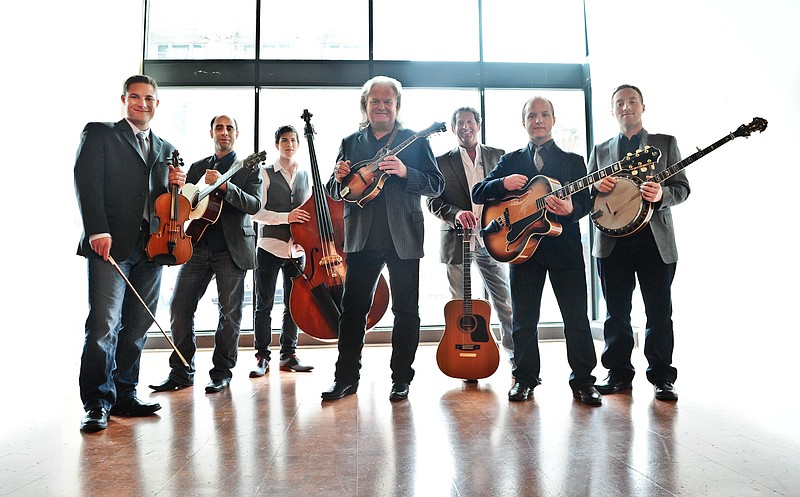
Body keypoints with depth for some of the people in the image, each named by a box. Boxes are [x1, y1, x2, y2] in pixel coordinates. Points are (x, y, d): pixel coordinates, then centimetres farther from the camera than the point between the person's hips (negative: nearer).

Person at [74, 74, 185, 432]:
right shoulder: (99, 134, 6)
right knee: (103, 325, -7)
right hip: (111, 244, -5)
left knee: (137, 326, 7)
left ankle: (125, 396, 18)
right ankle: (97, 404, 4)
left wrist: (175, 186, 1)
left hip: (151, 246, 5)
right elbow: (86, 182, -6)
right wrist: (98, 230, -18)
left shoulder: (165, 150, 21)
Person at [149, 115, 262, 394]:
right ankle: (182, 372, 12)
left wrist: (225, 186, -23)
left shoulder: (249, 168, 5)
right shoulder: (197, 167, 17)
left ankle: (222, 372, 14)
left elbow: (255, 205, -9)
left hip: (232, 249, -3)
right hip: (198, 246, 4)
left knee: (230, 312, 1)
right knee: (179, 307, -1)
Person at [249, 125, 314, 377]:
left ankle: (288, 355, 20)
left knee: (294, 304, 8)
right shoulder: (266, 174, 1)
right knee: (264, 305, 2)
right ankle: (262, 357, 13)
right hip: (269, 247, -3)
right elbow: (257, 212, -7)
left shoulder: (306, 177, 12)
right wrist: (286, 217, -18)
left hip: (297, 250, 4)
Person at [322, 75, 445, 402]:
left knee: (406, 310, 4)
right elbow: (335, 192, 14)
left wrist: (405, 173, -18)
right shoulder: (350, 143, 14)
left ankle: (401, 378, 18)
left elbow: (437, 185, -2)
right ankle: (346, 377, 16)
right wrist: (339, 179, -9)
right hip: (361, 238, 2)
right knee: (352, 307, 3)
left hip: (404, 239, -2)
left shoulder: (415, 141, 6)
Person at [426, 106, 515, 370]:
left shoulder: (499, 156, 12)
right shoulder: (442, 162, 5)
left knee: (505, 301, 3)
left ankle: (515, 353, 19)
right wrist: (456, 214, -18)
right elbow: (433, 201, 0)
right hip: (457, 240, -1)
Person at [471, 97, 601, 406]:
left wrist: (570, 208, -23)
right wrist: (503, 183, -12)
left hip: (565, 246, -1)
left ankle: (583, 380, 15)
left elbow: (585, 203, 0)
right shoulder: (510, 161, 13)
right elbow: (477, 194, 7)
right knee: (524, 319, 6)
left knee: (577, 317, 1)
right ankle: (525, 378, 19)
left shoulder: (573, 161, 11)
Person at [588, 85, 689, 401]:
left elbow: (682, 187, 4)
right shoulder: (600, 150, 16)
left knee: (660, 313, 2)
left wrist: (661, 194, -17)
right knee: (616, 313, 7)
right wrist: (597, 187, -8)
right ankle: (619, 374, 18)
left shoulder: (665, 143, 11)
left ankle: (662, 378, 14)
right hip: (612, 241, 2)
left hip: (656, 239, -1)